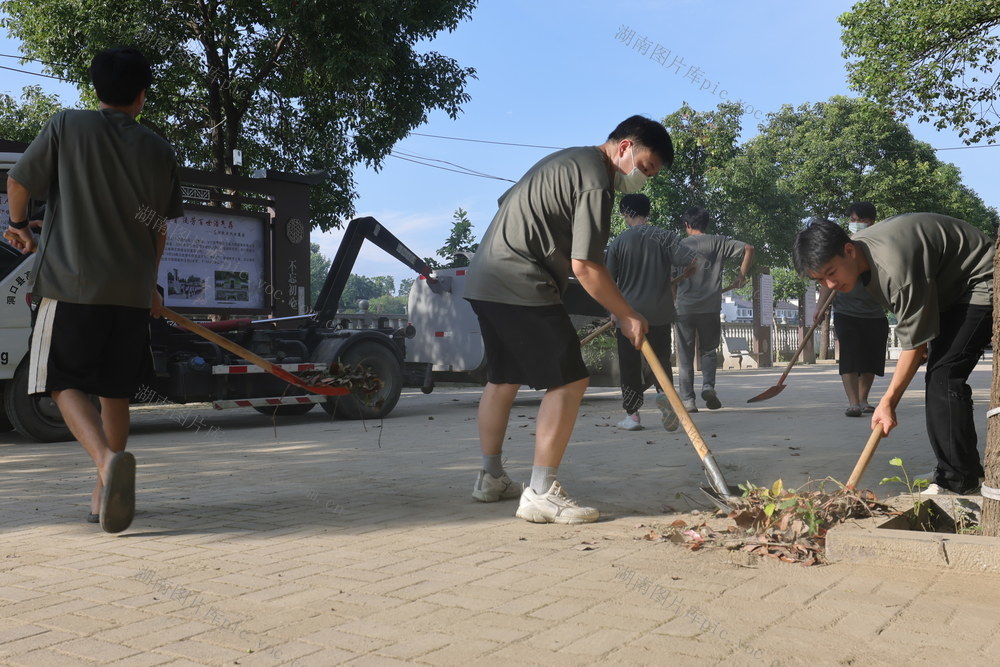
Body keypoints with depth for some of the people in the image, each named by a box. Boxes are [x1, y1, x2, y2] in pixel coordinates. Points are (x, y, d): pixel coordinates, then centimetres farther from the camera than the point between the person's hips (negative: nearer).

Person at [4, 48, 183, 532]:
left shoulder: (67, 125, -1)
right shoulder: (159, 151, 7)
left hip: (72, 281, -3)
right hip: (133, 291, 3)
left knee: (66, 385, 4)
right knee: (115, 391, 14)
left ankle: (107, 458, -22)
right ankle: (104, 493, 19)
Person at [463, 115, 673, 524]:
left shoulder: (568, 160, 19)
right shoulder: (596, 183, -13)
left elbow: (508, 201, 28)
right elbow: (585, 266, -18)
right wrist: (627, 316, -7)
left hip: (485, 281, 11)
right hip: (521, 287, -11)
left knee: (503, 379, 18)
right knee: (569, 381, -10)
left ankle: (490, 478, 27)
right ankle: (541, 493, -10)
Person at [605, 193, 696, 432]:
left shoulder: (619, 241, -3)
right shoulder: (665, 236, -1)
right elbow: (692, 262, -10)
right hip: (661, 312, 1)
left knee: (630, 365, 8)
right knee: (661, 359, 12)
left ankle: (632, 415, 10)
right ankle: (664, 392, -16)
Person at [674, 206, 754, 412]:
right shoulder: (718, 242, 5)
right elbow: (748, 248, 0)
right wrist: (742, 275, 8)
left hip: (684, 308, -1)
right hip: (710, 308, 1)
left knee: (685, 355, 6)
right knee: (708, 350, 16)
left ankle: (687, 399, 3)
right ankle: (708, 385, -7)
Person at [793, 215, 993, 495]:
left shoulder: (896, 267, -37)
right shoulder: (859, 255, -8)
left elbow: (915, 343, -29)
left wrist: (888, 402, -25)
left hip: (980, 282, -9)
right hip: (948, 288, 10)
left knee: (944, 376, -19)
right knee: (938, 376, 8)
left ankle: (959, 484, -14)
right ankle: (966, 473, 17)